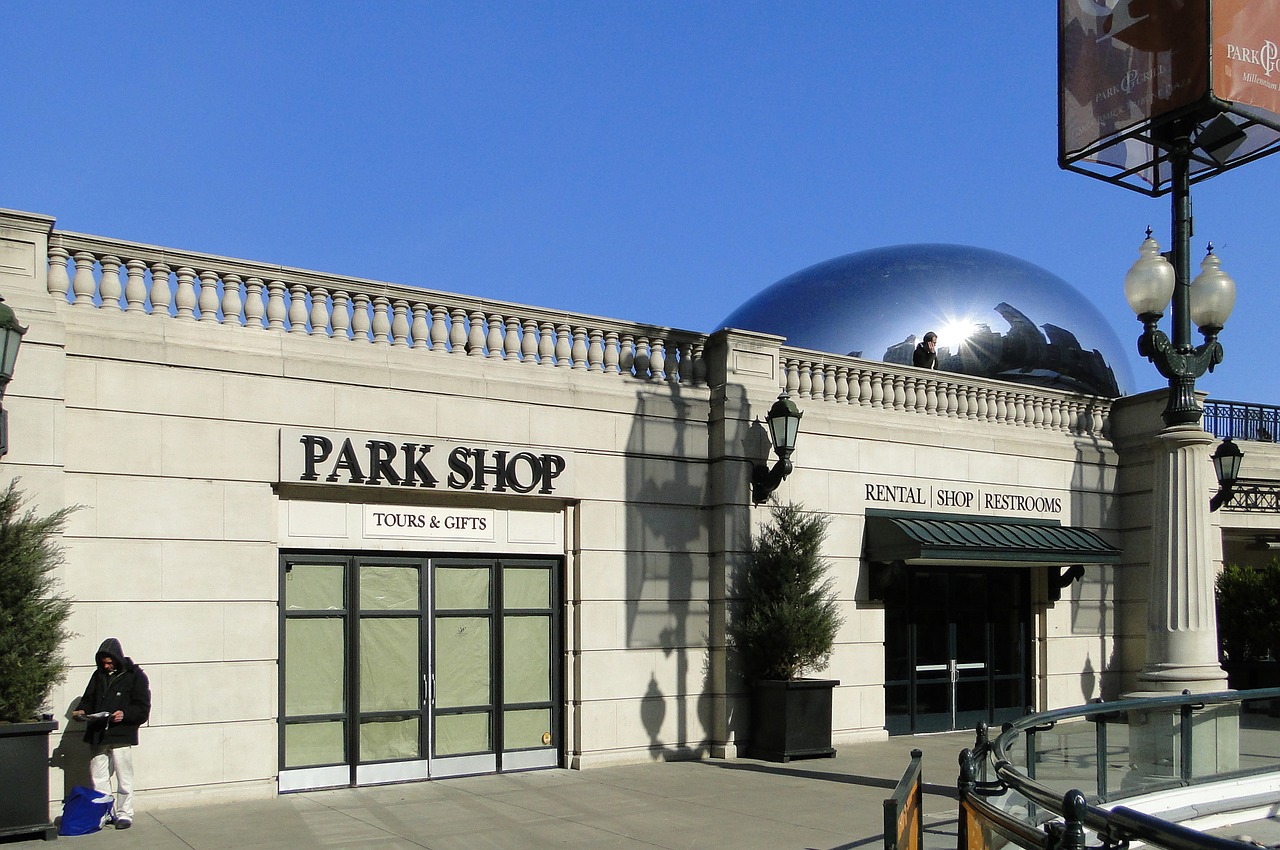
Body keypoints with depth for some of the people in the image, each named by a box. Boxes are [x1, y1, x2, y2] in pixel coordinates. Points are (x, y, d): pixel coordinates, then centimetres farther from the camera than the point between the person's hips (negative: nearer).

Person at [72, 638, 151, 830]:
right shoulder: (99, 675, 16)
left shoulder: (135, 676, -1)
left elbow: (142, 708, -5)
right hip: (98, 735, 5)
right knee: (98, 777, 8)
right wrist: (82, 710, 0)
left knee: (124, 778, 0)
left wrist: (125, 714, -23)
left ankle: (124, 814, 8)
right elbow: (89, 699, 22)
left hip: (121, 735, -5)